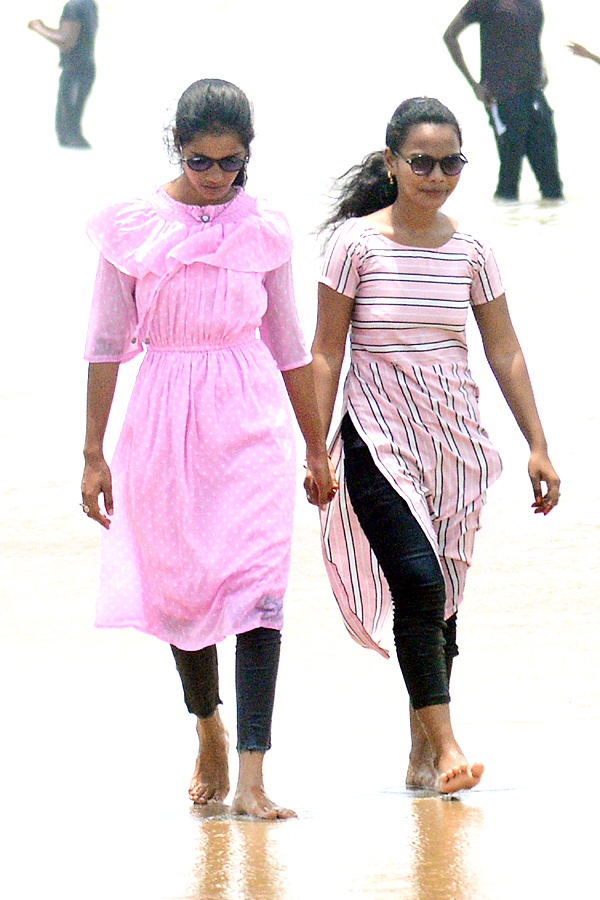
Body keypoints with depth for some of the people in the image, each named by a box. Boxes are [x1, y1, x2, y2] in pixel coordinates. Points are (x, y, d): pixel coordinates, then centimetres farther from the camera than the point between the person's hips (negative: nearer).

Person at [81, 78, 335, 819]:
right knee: (179, 588, 11)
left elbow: (289, 346, 12)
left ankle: (250, 776, -16)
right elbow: (106, 343, 2)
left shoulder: (263, 231, 3)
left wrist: (316, 448, 16)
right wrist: (94, 453, 1)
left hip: (253, 422, 0)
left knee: (256, 585, -12)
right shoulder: (131, 229, -2)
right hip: (165, 421, 0)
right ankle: (208, 732, 37)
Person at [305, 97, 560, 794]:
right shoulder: (357, 242, -5)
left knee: (441, 595, 6)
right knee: (419, 581, -18)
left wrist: (537, 446, 6)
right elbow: (326, 352, -3)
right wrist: (315, 451, -8)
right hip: (379, 439, -4)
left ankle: (422, 753, 15)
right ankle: (445, 743, -16)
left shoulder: (469, 251, 5)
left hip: (454, 439, 4)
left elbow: (505, 351, 9)